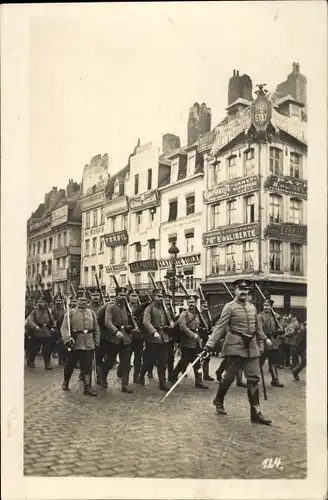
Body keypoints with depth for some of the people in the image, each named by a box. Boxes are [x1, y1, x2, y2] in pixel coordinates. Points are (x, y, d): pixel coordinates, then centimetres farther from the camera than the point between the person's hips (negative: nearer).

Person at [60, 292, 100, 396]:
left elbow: (96, 329, 13)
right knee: (70, 365, 11)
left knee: (87, 367, 0)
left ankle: (88, 387, 7)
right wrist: (68, 339, -23)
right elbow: (64, 327, -9)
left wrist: (96, 342, 8)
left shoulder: (91, 313, 10)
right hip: (75, 344, -2)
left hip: (89, 345, 2)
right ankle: (65, 382, 34)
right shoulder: (70, 313, -1)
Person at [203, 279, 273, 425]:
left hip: (252, 347, 5)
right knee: (230, 376, 3)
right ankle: (219, 401, 29)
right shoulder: (230, 307, -6)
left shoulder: (252, 307, 12)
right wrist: (210, 344, -20)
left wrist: (264, 338, 28)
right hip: (235, 346, -5)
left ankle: (255, 413, 6)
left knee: (254, 379, 1)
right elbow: (220, 326, -12)